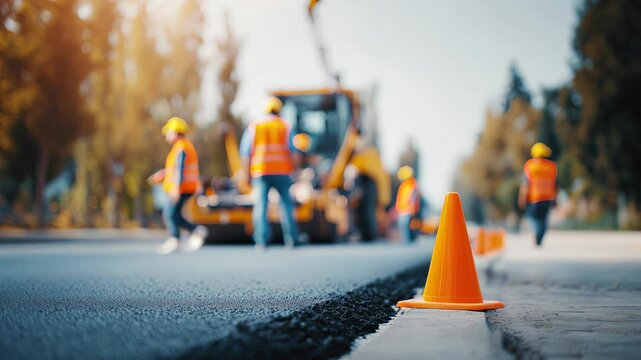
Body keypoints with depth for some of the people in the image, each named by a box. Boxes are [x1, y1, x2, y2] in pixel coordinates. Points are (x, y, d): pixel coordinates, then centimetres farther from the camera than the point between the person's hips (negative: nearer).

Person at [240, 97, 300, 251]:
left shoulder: (254, 126, 8)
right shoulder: (285, 126, 8)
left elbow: (246, 151, 5)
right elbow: (292, 150, 1)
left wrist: (247, 172, 11)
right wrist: (292, 170, 6)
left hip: (260, 172, 0)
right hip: (282, 171, 0)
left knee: (260, 205, -1)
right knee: (286, 203, 6)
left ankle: (262, 241, -9)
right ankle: (291, 240, 3)